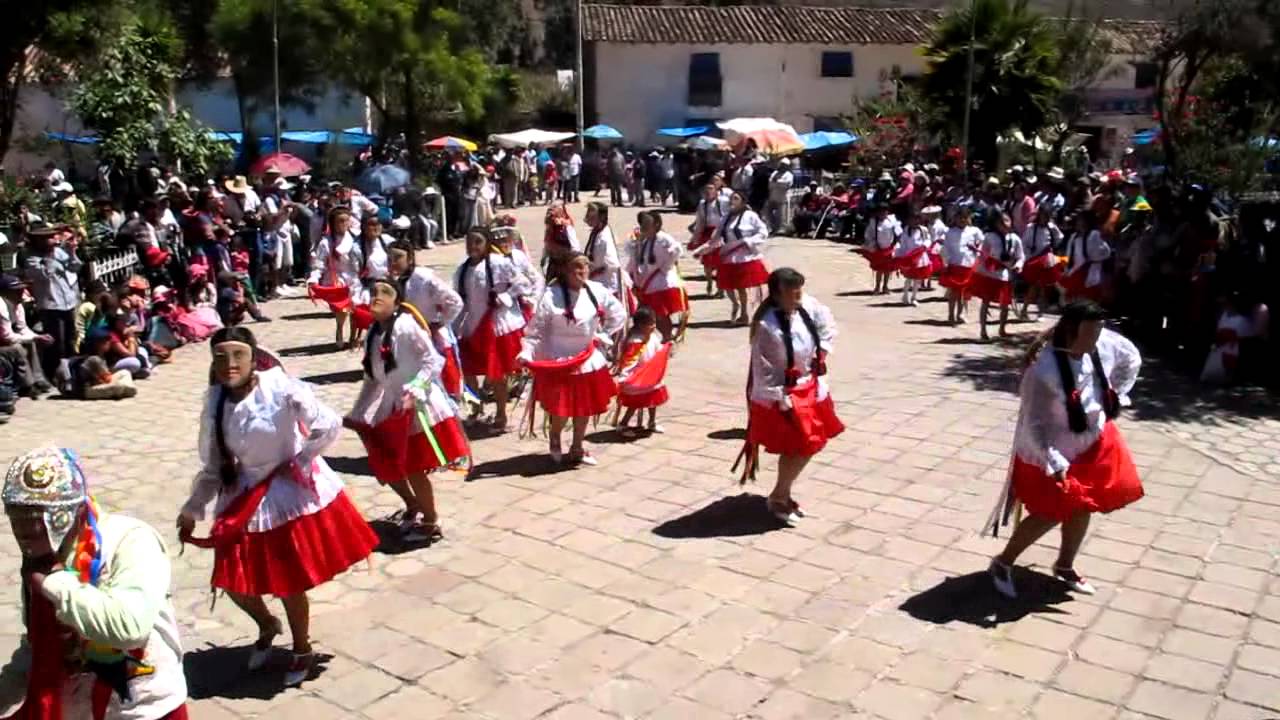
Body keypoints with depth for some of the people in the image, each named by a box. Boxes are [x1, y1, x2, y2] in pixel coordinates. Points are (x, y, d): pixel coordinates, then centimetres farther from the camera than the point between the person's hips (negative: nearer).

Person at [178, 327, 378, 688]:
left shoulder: (281, 389, -22)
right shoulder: (214, 402, -7)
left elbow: (330, 426, -17)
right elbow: (212, 465, 3)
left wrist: (299, 463, -13)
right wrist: (193, 508, 3)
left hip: (292, 493, -4)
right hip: (246, 497, 5)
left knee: (289, 584, 5)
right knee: (234, 581, 8)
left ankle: (302, 650, 33)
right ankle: (267, 625, 43)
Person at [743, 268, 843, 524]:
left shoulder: (808, 306, -7)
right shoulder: (767, 326, -27)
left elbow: (827, 325, 15)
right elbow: (763, 371, -22)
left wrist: (822, 352, 5)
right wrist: (782, 400, -19)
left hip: (809, 388, 8)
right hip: (780, 395, -7)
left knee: (808, 446, 15)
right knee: (799, 449, -2)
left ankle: (783, 493, 35)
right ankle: (778, 499, 21)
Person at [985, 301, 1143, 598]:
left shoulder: (1106, 343, -14)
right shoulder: (1044, 368, -32)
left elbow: (1132, 359, 10)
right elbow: (1032, 424, -28)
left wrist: (1117, 396, 6)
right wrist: (1054, 463, -31)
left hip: (1093, 442, 7)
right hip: (1051, 451, -7)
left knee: (1082, 507, 18)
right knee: (1050, 515, -1)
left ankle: (1065, 567, 41)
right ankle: (1003, 563, 22)